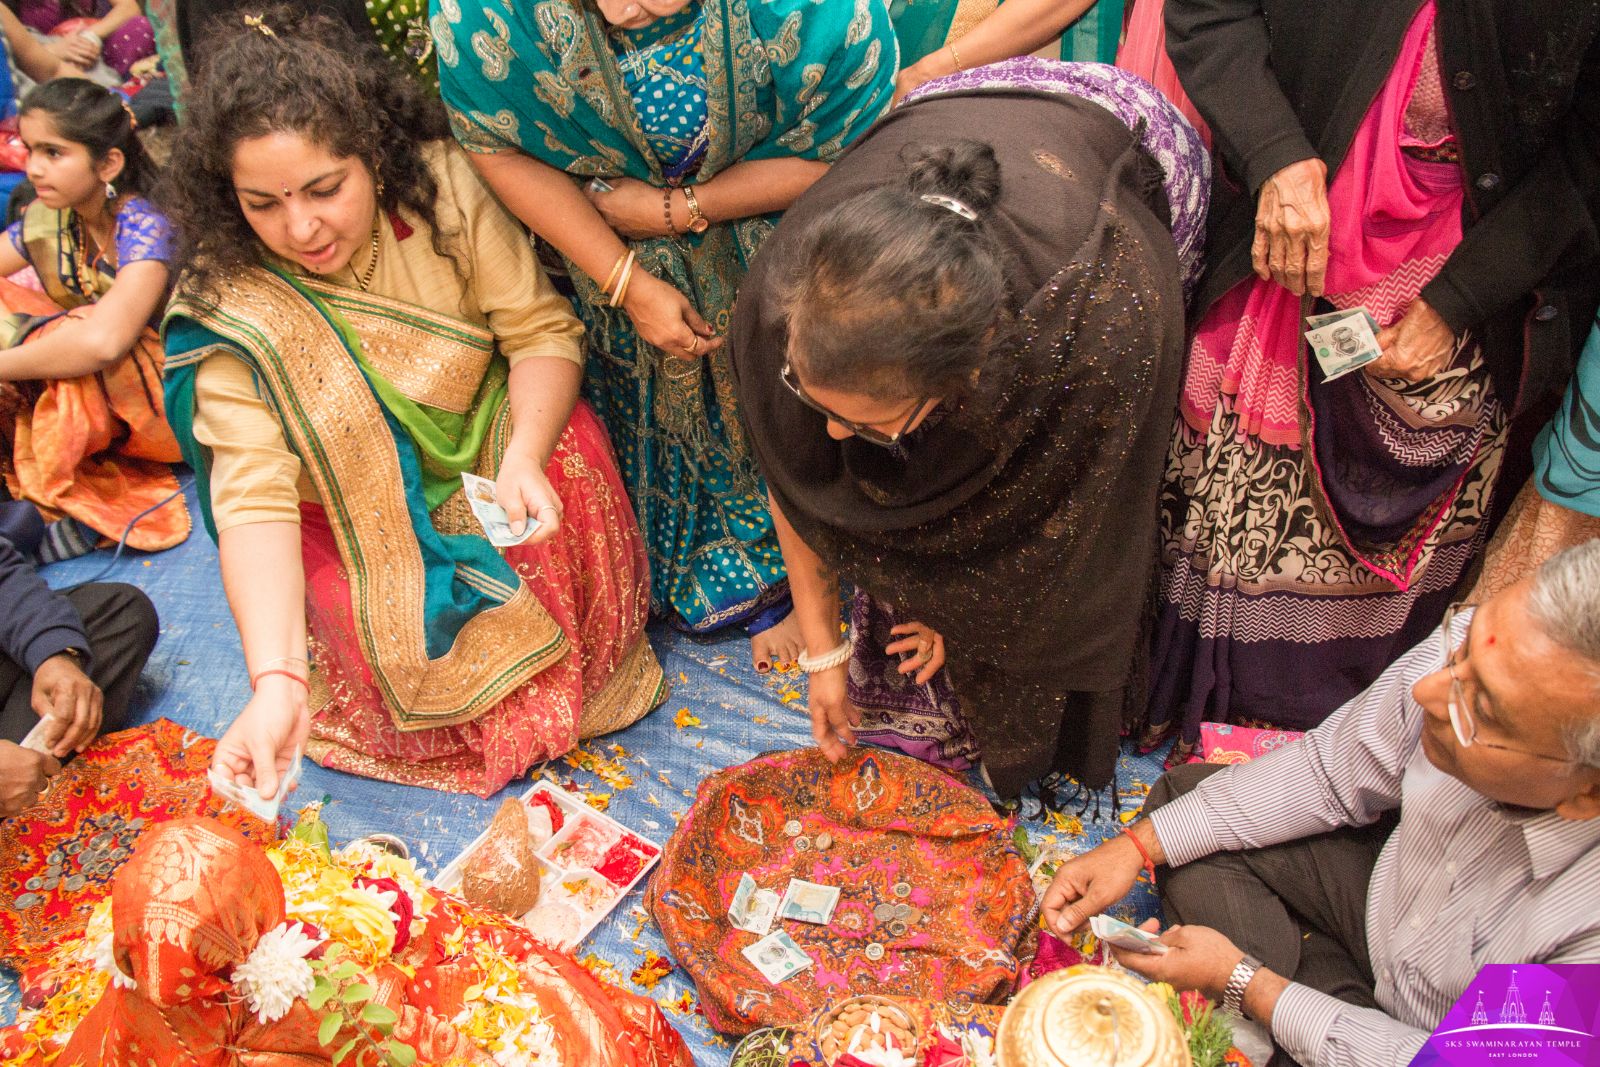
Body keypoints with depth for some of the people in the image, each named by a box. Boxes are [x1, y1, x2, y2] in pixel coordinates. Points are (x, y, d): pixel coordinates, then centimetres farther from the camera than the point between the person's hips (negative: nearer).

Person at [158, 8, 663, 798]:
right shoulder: (230, 303, -23)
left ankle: (573, 674, -5)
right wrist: (276, 681, -41)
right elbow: (254, 497, -29)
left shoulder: (438, 185, -20)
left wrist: (523, 458, -37)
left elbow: (544, 332, -18)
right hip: (357, 514, -1)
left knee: (570, 449, -28)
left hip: (487, 445, 1)